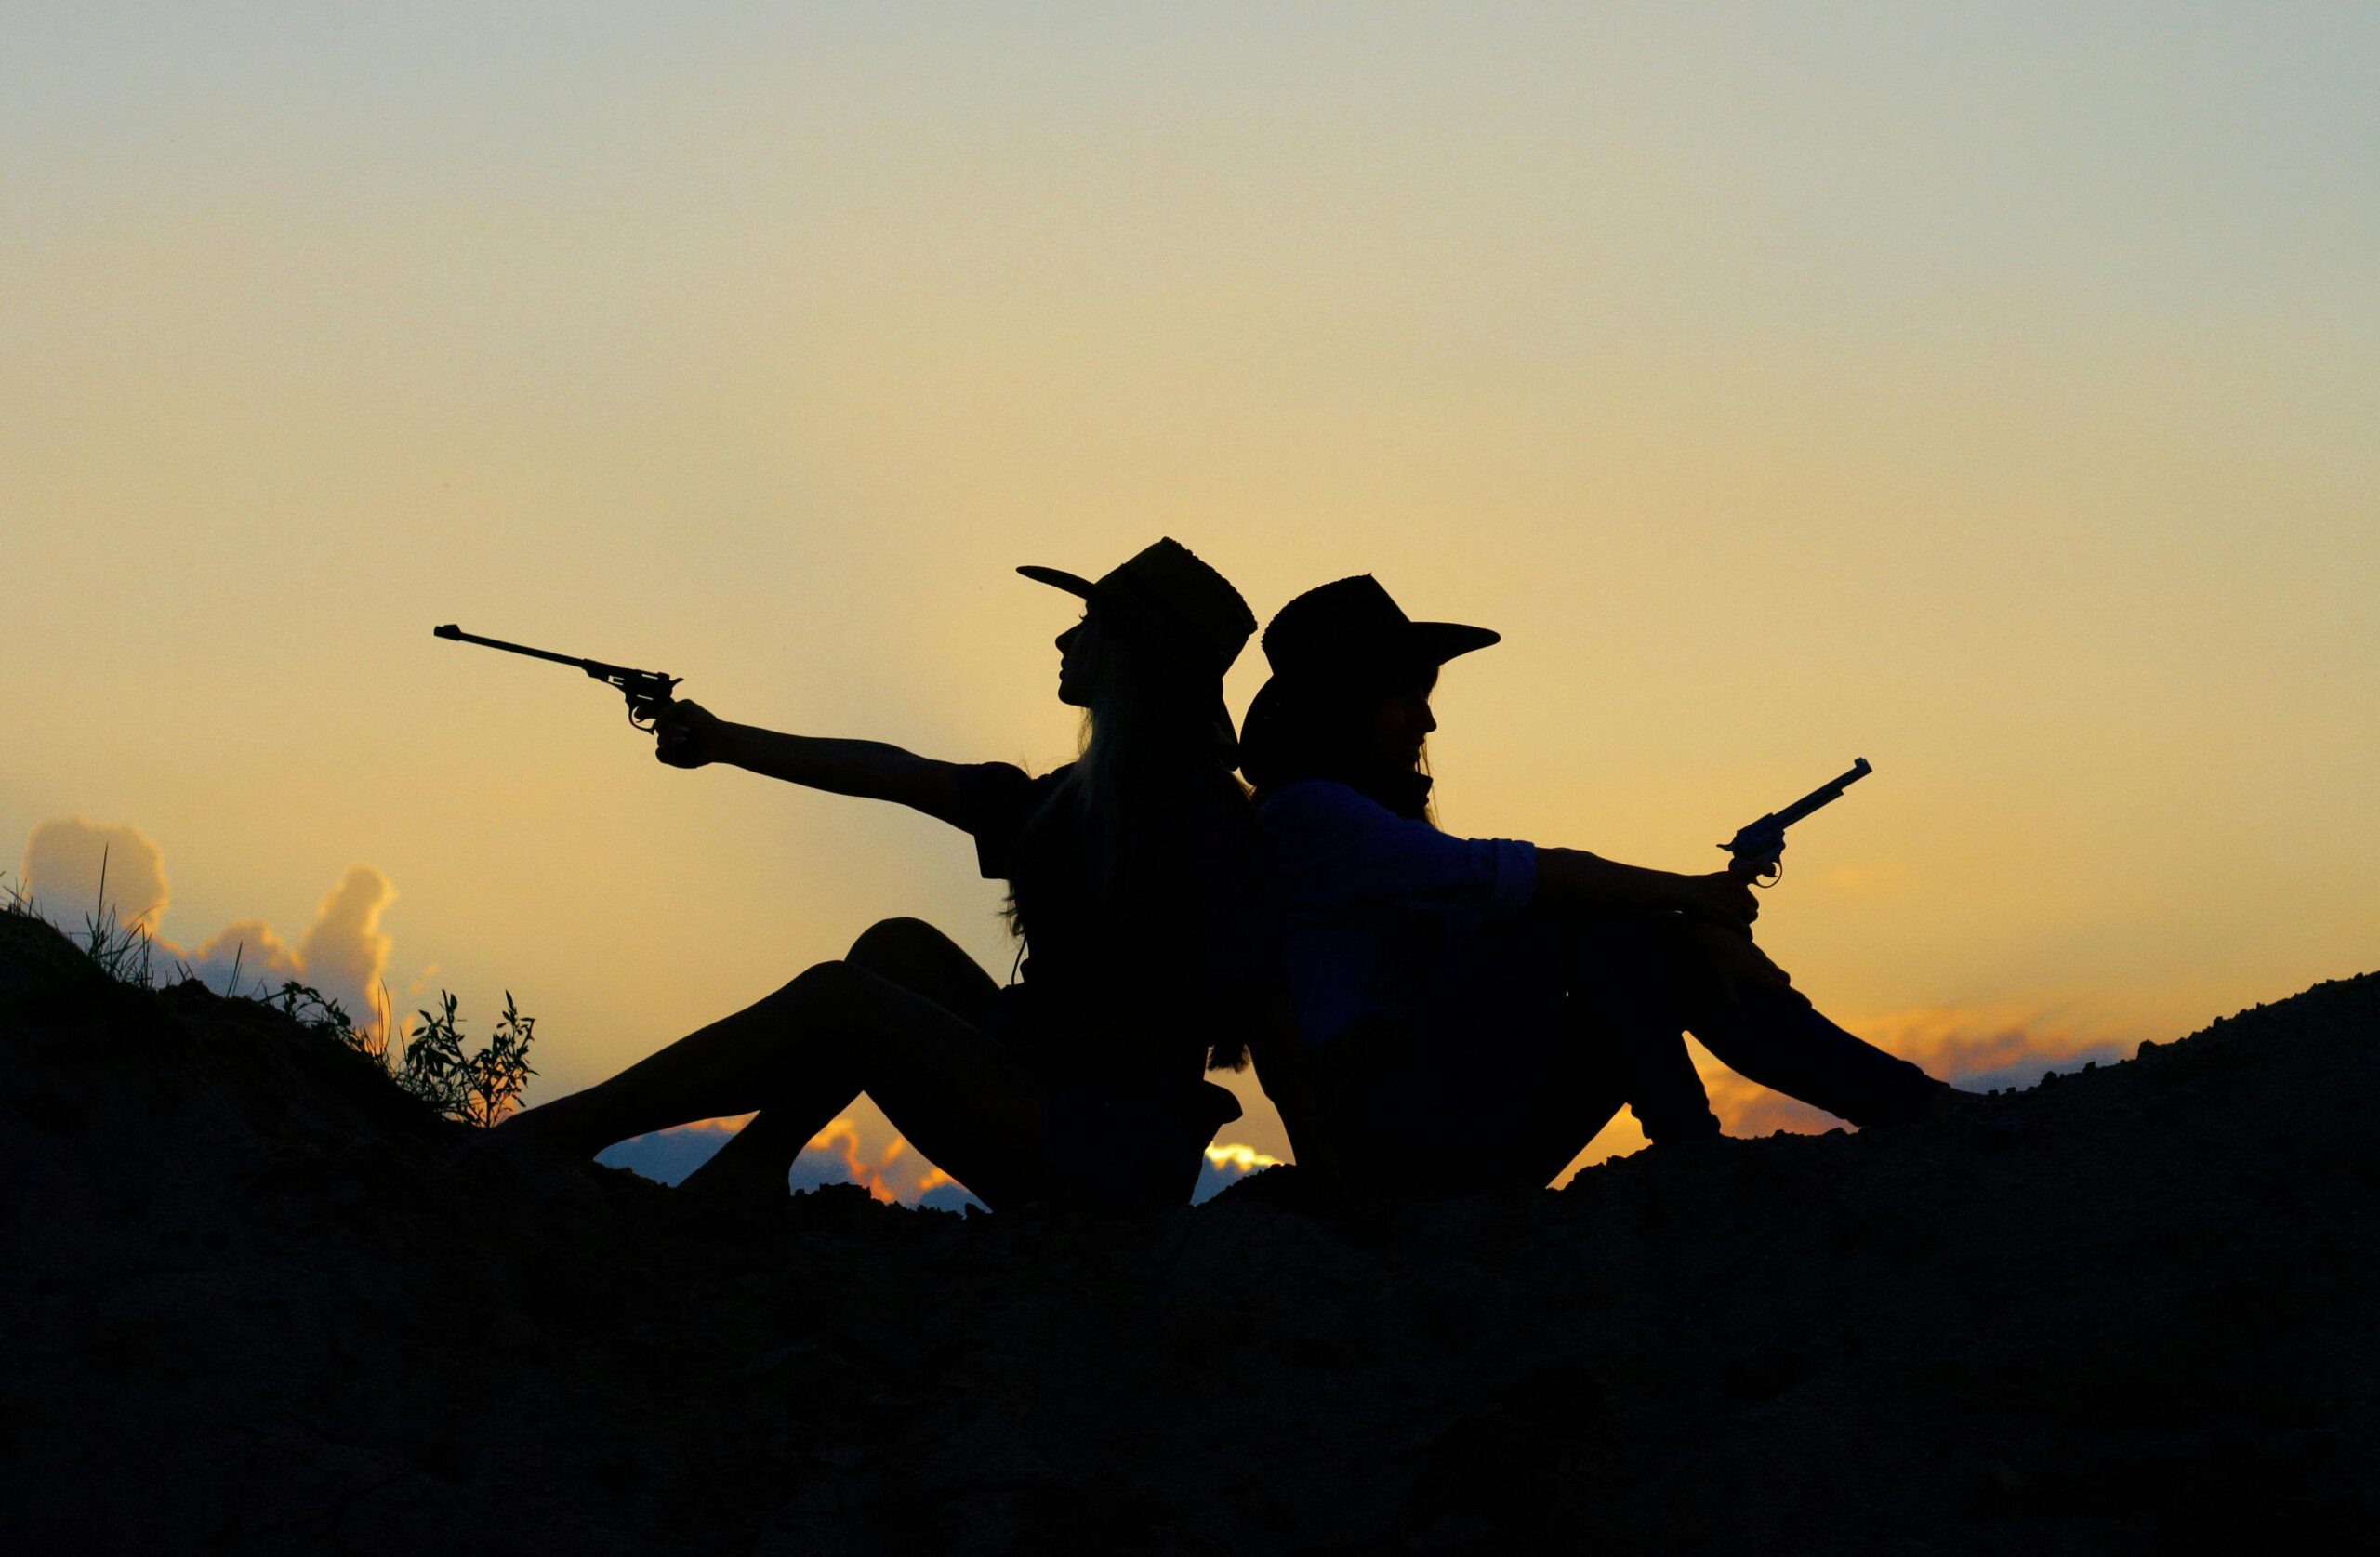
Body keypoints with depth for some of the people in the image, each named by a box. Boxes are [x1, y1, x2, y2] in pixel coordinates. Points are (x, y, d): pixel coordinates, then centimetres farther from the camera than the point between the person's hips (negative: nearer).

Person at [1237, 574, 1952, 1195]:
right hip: (1391, 1134, -9)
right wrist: (1684, 894, -10)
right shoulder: (1303, 814, -8)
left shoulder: (1381, 816, 23)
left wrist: (1696, 925, -4)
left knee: (1678, 966, -1)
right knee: (1585, 918, -18)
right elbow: (1500, 875, -17)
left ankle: (1928, 1109, -5)